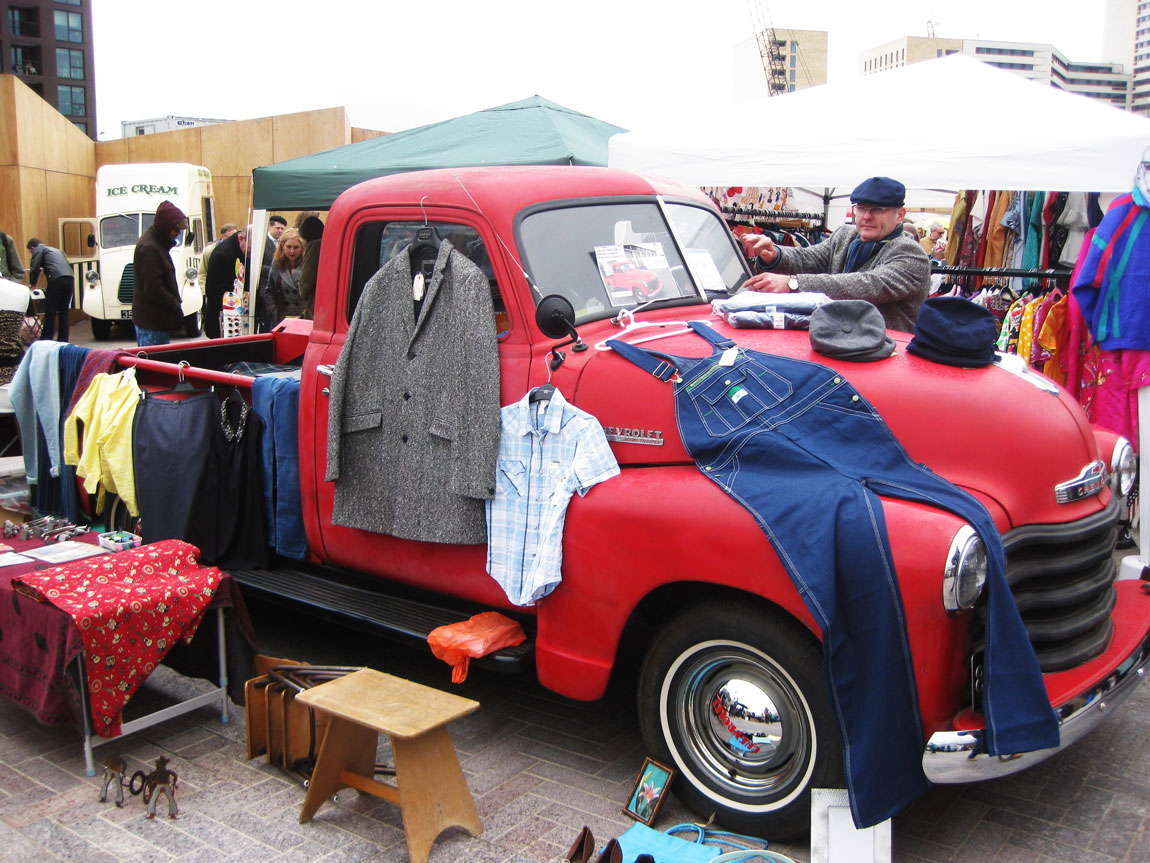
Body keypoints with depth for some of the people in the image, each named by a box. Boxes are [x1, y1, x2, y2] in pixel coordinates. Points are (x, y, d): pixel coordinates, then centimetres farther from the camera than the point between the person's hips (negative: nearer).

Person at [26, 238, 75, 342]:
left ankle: (46, 342, -3)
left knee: (50, 313, -3)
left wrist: (32, 283, 19)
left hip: (57, 279, -7)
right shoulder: (56, 250, 33)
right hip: (70, 279, 7)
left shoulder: (38, 249, 12)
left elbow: (34, 268, 3)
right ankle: (63, 341, 12)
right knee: (63, 312, 12)